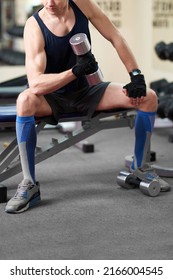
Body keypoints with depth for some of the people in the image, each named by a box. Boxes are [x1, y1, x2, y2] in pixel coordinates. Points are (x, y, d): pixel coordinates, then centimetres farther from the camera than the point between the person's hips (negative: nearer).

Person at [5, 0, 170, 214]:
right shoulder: (34, 26, -22)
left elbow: (116, 39, -4)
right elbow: (35, 83, -31)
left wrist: (136, 76, -9)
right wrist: (76, 71, -39)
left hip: (86, 92, 4)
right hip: (53, 98, -4)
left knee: (148, 97, -10)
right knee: (25, 100, -38)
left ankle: (139, 168, 9)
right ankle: (29, 185, -27)